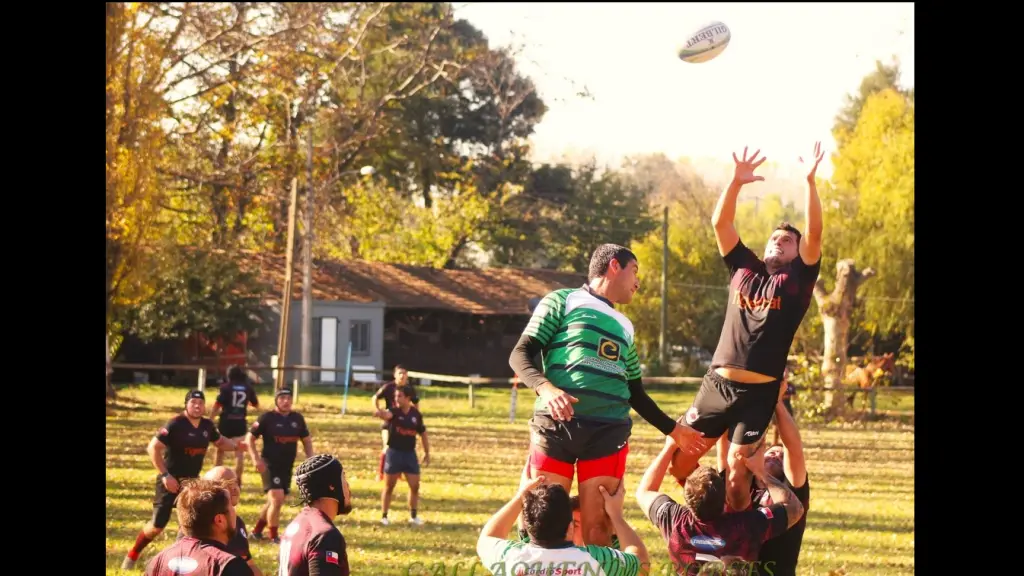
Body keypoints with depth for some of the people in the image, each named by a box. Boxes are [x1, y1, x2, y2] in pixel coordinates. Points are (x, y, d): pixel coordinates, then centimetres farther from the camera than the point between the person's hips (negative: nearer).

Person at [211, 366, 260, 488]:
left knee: (220, 451, 14)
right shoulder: (248, 388, 5)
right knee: (239, 452, 0)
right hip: (240, 423, 1)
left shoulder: (225, 387, -4)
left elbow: (217, 406, -10)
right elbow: (256, 405, 16)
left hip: (226, 422, -1)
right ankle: (237, 480, -10)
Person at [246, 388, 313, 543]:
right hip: (270, 466, -6)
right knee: (277, 499, -15)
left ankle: (257, 531, 30)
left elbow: (306, 440, 17)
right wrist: (256, 459, -15)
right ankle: (273, 536, -3)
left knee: (274, 501, 13)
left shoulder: (297, 418, 6)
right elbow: (250, 438, -5)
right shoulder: (267, 418, -8)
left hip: (287, 467, 6)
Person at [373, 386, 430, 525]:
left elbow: (423, 433, 12)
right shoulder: (394, 411, -9)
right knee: (389, 486, 4)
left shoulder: (416, 414, 1)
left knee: (415, 486, 4)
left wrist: (427, 453, 13)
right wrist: (380, 413, -59)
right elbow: (387, 415, -34)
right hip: (394, 452, -3)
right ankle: (384, 516, 14)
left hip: (410, 453, 3)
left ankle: (413, 516, 20)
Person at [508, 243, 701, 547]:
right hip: (556, 425, -4)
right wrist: (547, 389, -20)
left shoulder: (624, 326, 25)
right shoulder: (563, 301, 8)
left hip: (608, 431, 4)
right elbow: (520, 355, -2)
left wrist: (671, 428, 25)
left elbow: (635, 393, 31)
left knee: (598, 526, -3)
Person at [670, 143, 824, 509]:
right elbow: (720, 223, 8)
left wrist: (810, 182, -16)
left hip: (760, 391, -3)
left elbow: (814, 233, -7)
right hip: (717, 383, 3)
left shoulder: (798, 279, 6)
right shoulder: (743, 269, 15)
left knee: (736, 468, -4)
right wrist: (737, 182, -6)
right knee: (681, 458, 2)